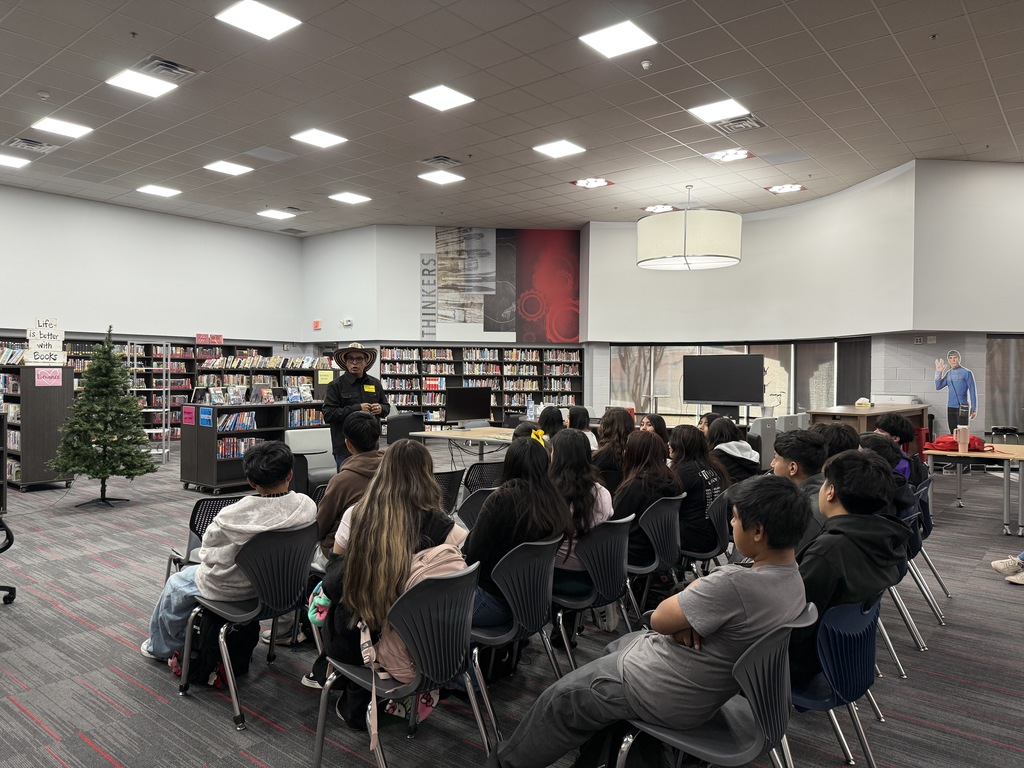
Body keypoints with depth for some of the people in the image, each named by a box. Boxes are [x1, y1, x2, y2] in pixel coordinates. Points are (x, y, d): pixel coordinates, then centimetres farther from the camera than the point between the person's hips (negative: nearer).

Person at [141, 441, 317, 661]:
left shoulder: (233, 516, -33)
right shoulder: (308, 506, -22)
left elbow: (208, 554, -15)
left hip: (230, 588, -5)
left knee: (176, 584, 26)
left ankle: (160, 647, 47)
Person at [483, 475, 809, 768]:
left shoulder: (736, 584, -36)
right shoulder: (792, 578, -5)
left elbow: (659, 619, -24)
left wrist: (685, 606, -5)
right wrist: (686, 618, -14)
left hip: (672, 698, -9)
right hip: (713, 688, 9)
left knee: (562, 697, 9)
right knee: (615, 649, 29)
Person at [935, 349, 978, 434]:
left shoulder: (966, 373, -5)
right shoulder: (948, 373, 10)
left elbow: (973, 391, -5)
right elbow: (938, 387, 4)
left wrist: (974, 409, -8)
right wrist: (938, 372, -4)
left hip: (962, 408, -5)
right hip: (950, 408, 5)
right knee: (953, 433, 9)